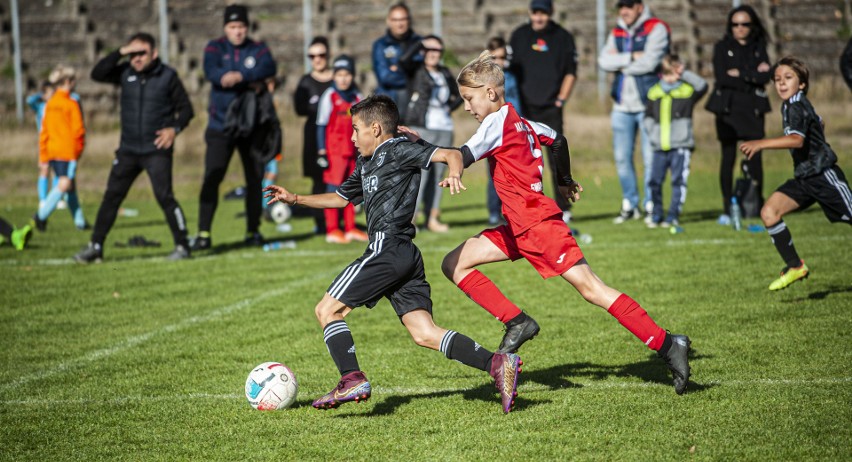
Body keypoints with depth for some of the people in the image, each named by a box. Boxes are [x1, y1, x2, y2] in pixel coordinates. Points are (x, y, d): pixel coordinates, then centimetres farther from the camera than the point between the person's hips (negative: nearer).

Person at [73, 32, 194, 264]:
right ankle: (95, 247, 12)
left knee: (164, 196, -12)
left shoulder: (168, 76, -4)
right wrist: (120, 53, -14)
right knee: (111, 196, 5)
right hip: (128, 149, 4)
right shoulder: (126, 73, 4)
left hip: (157, 149, -4)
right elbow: (97, 74, -8)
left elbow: (186, 109, 0)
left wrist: (175, 128, -17)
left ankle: (182, 246, -1)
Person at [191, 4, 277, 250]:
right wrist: (251, 82, -21)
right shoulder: (215, 47, 2)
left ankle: (253, 230, 17)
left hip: (252, 126, 2)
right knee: (211, 179, -8)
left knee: (255, 179, 6)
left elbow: (268, 68, -18)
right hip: (220, 126, -2)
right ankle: (204, 233, -6)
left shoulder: (258, 49, 5)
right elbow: (212, 72, -18)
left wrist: (239, 76, -33)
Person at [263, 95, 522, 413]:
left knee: (327, 310, -3)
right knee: (425, 334, -1)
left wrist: (454, 175, -33)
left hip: (387, 248, -9)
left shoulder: (397, 149, -1)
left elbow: (450, 154, -11)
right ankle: (497, 364, -14)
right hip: (406, 256, 9)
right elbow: (340, 197, 40)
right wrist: (295, 199, 33)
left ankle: (353, 380, -14)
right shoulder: (367, 165, 27)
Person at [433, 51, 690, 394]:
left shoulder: (497, 121, -12)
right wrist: (565, 182, 40)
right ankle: (516, 323, -4)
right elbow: (557, 139, 29)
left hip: (537, 223, -10)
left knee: (591, 289, -12)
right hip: (518, 228, 10)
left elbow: (462, 157, -23)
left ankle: (666, 345, -12)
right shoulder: (518, 121, 15)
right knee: (455, 264, 3)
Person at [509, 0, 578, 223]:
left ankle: (563, 210, -2)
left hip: (551, 108, -2)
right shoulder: (519, 36, 8)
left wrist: (560, 100, -2)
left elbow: (571, 72, 6)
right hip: (524, 108, 2)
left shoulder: (563, 37, 4)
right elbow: (510, 69, 11)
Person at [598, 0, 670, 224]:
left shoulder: (656, 29, -4)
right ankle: (629, 205, 17)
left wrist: (620, 63, -5)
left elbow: (649, 62, -17)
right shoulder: (616, 33, 14)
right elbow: (604, 61, -2)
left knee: (651, 158, -5)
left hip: (648, 104, -6)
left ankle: (651, 207, 3)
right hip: (622, 105, 6)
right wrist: (631, 57, -13)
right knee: (622, 157, 7)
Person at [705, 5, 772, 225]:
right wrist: (753, 76, -6)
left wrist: (740, 74, -9)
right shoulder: (722, 48, 6)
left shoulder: (759, 48, 12)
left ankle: (758, 204, 5)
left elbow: (766, 77, -2)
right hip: (727, 107, -2)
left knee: (755, 157, -4)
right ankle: (727, 209, -2)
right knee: (728, 157, -5)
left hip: (753, 108, 2)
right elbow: (721, 77, -8)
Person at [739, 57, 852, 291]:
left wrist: (760, 144, -44)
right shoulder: (789, 106, 10)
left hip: (824, 175, -9)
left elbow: (797, 140, -37)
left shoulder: (797, 106, -19)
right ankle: (795, 267, -5)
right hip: (804, 178, 9)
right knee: (769, 212, -9)